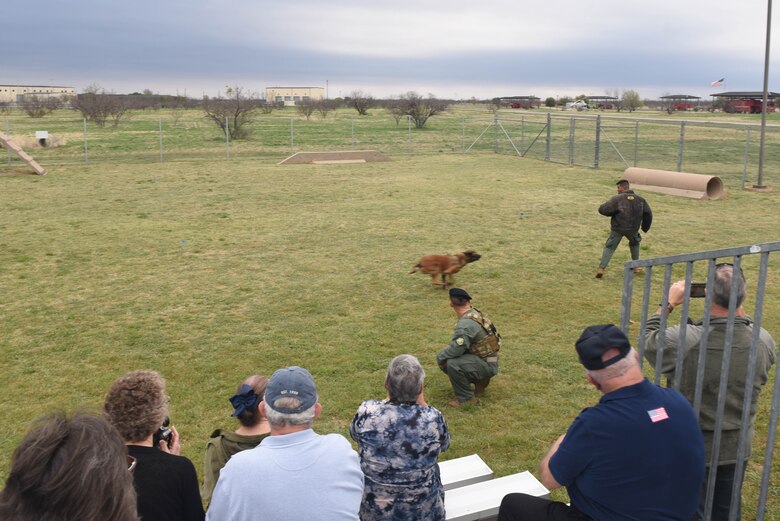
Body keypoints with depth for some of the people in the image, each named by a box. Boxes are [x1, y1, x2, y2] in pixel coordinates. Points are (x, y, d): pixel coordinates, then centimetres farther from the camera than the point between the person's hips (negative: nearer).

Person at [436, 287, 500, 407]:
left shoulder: (466, 323, -26)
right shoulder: (474, 313, 3)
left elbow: (456, 348, -29)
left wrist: (440, 357, -11)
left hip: (486, 365, -10)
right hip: (487, 359, 10)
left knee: (452, 364, -30)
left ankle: (466, 398, -12)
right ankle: (480, 380, 17)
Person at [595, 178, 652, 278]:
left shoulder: (616, 199, -13)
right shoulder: (640, 200, 1)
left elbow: (602, 210, -19)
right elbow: (648, 214, 4)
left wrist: (611, 213, 2)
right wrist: (645, 227, 18)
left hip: (617, 229, -3)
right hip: (633, 229, 3)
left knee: (609, 247, 8)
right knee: (635, 244, 30)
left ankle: (601, 268, -7)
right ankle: (635, 267, 31)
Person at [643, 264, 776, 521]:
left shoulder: (684, 340, -29)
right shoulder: (764, 342, -18)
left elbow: (648, 339, -8)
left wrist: (669, 303, 0)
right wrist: (738, 308, 7)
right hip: (737, 448, 3)